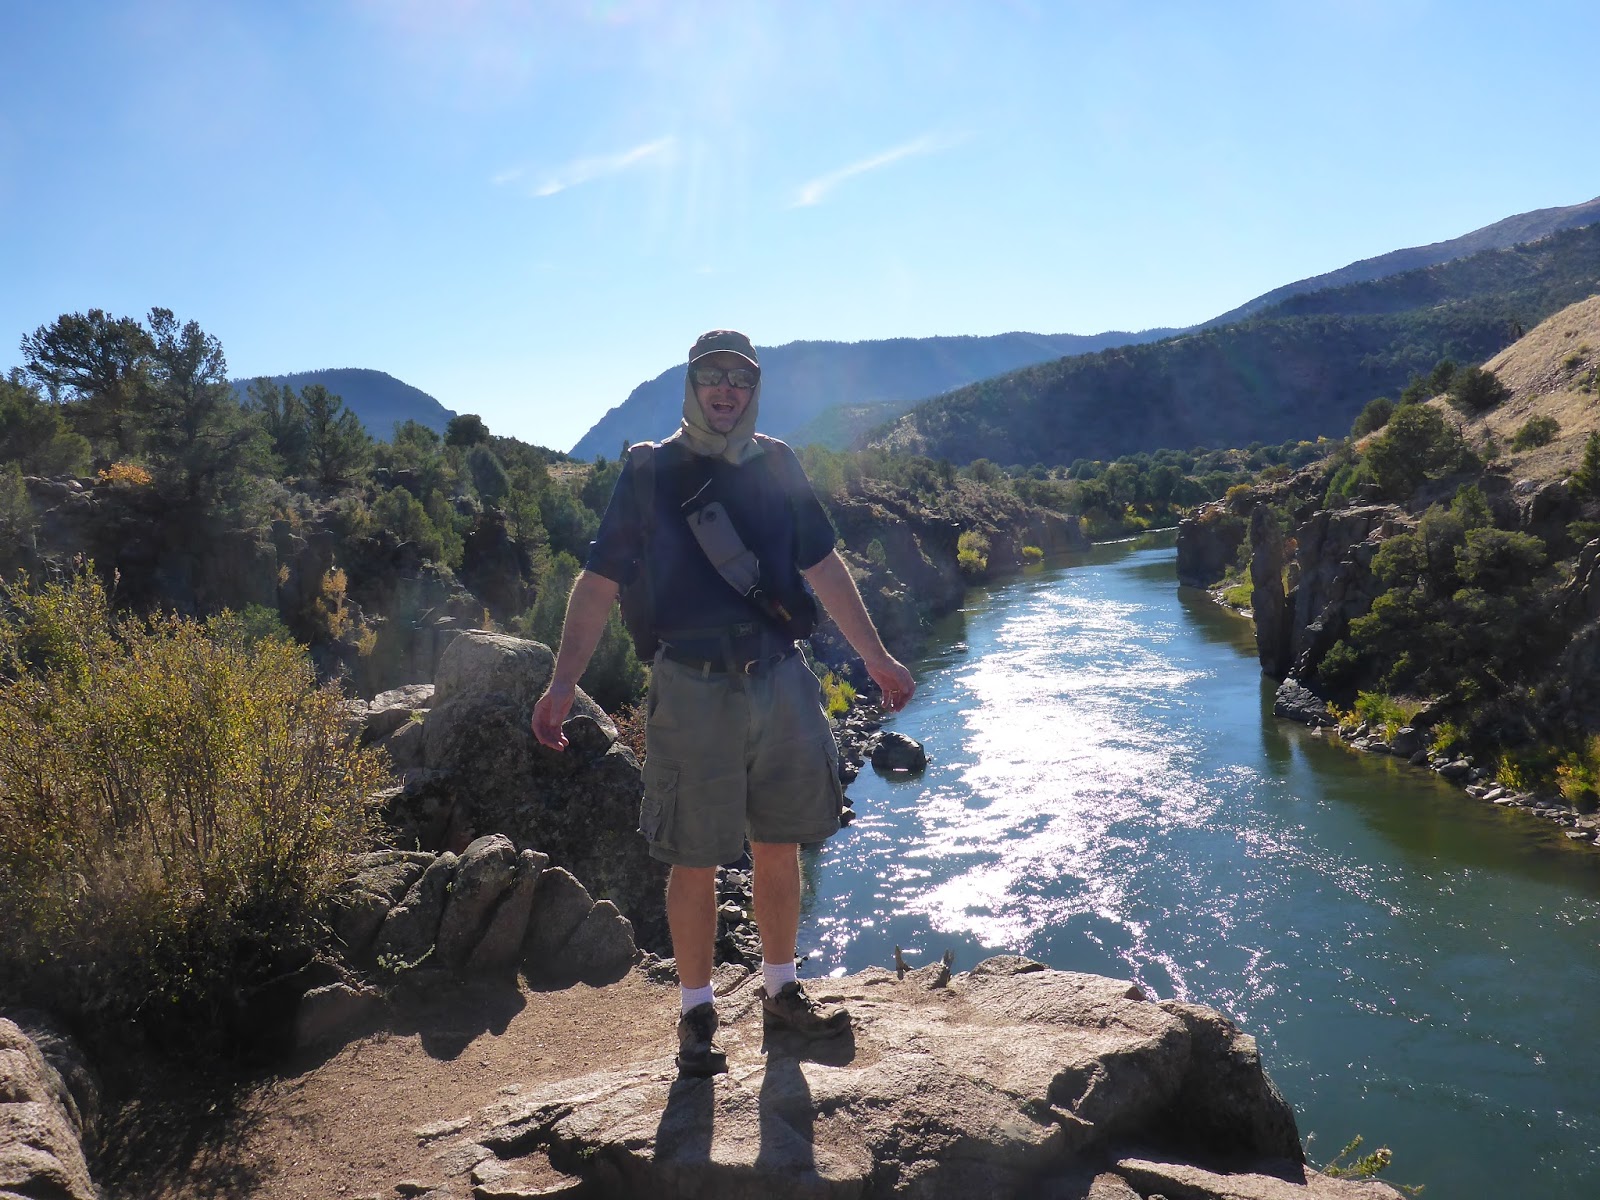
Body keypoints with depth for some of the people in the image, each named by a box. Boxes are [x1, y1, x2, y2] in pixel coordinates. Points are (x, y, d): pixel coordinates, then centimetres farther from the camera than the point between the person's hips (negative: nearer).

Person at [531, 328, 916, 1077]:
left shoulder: (777, 465, 7)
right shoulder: (650, 472, -2)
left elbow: (824, 567, 14)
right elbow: (599, 583, -3)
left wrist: (876, 657, 16)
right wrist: (562, 683, -12)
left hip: (781, 683, 3)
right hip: (693, 691, -3)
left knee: (779, 849, 12)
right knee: (694, 862, 5)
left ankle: (781, 991, 30)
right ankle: (697, 1012, 21)